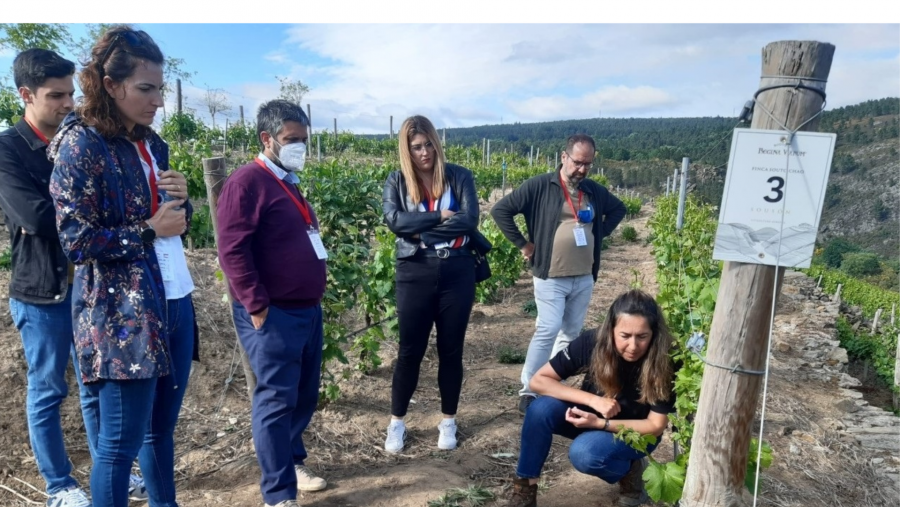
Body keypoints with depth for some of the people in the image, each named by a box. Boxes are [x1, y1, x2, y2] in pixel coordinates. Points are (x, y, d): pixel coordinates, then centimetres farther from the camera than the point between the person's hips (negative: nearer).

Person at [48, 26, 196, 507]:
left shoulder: (152, 143, 12)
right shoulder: (80, 145, -10)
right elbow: (76, 241, -14)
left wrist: (181, 201, -2)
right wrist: (148, 230, -15)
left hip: (175, 303, 7)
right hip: (121, 314, -7)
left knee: (162, 427, 18)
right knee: (120, 440, 4)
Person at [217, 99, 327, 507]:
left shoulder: (289, 183, 17)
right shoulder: (247, 181, -12)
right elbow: (233, 250, -18)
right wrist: (257, 305, -18)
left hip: (307, 309, 9)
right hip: (273, 314, -9)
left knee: (304, 395, 16)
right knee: (276, 398, -1)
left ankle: (292, 460, 36)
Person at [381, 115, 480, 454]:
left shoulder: (459, 177, 2)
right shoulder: (397, 181, 4)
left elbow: (470, 220, -12)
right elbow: (394, 220, -14)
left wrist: (420, 227, -12)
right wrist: (440, 216, -14)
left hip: (457, 272, 0)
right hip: (415, 273, 0)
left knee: (451, 349, 10)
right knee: (410, 350, 7)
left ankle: (448, 421, 28)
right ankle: (397, 422, 24)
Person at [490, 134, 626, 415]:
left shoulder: (595, 191, 8)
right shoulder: (539, 186, -8)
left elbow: (619, 209, 27)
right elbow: (500, 210, -9)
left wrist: (599, 234, 12)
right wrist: (522, 244, -9)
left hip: (584, 279, 6)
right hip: (551, 278, -6)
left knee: (571, 334, 12)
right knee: (548, 331, -11)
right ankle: (527, 391, 1)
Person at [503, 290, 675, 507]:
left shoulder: (663, 363, -28)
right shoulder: (592, 342, -25)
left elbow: (656, 425, -19)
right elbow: (539, 380, -21)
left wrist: (600, 423, -31)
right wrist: (593, 400, -31)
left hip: (637, 431, -2)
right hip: (592, 415, 2)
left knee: (583, 453, -32)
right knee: (541, 409, -27)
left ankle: (629, 470, -1)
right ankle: (525, 489, -11)